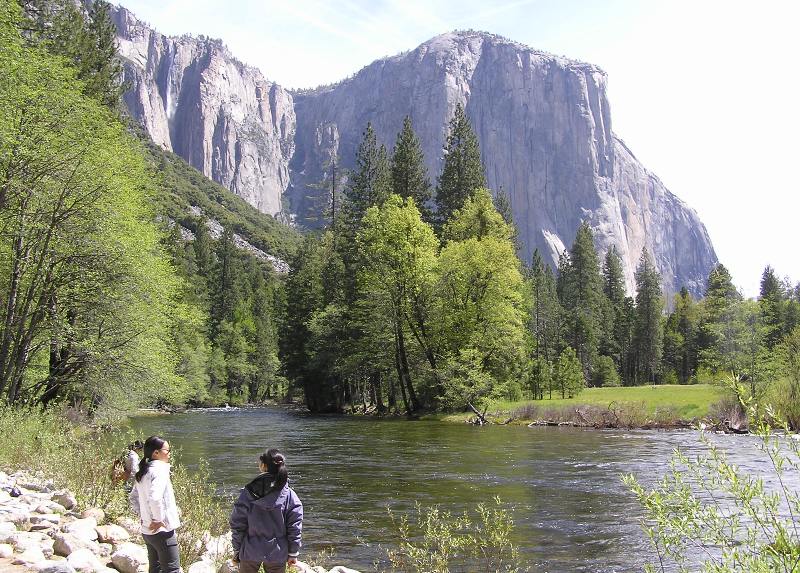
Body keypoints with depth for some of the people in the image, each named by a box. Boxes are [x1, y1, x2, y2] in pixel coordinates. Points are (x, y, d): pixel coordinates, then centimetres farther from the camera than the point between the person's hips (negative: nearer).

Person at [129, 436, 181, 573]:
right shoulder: (159, 470, -19)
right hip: (162, 530, -9)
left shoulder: (143, 473, 9)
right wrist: (159, 520, -22)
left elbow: (133, 497, 20)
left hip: (147, 530, 9)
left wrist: (141, 515, 17)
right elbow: (155, 498, -33)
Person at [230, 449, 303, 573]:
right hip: (278, 554, 0)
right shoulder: (289, 495, -10)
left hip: (250, 553, 0)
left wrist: (236, 550, 6)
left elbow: (237, 524, -6)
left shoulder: (248, 492, -12)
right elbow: (295, 529, -6)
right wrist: (293, 553, 6)